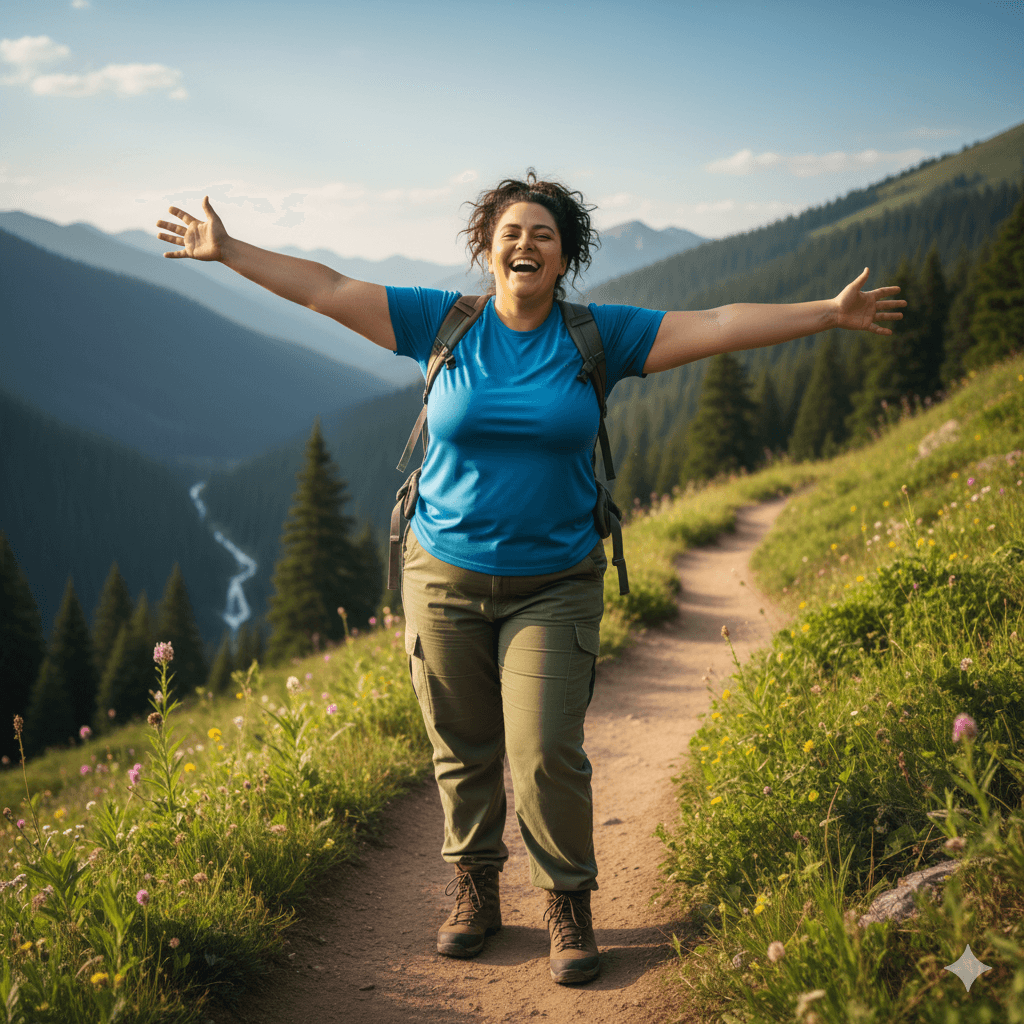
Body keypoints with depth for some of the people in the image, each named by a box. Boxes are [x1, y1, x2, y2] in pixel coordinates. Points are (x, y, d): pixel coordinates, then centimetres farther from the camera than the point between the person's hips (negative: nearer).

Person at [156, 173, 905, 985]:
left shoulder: (598, 336, 0)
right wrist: (228, 251, 3)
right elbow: (326, 290, 3)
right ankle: (475, 893, 29)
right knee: (463, 751, 9)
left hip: (554, 585, -1)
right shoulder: (444, 324, 1)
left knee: (547, 756, -7)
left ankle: (570, 905, 15)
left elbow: (718, 326, -1)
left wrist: (829, 313, -4)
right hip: (445, 575, 1)